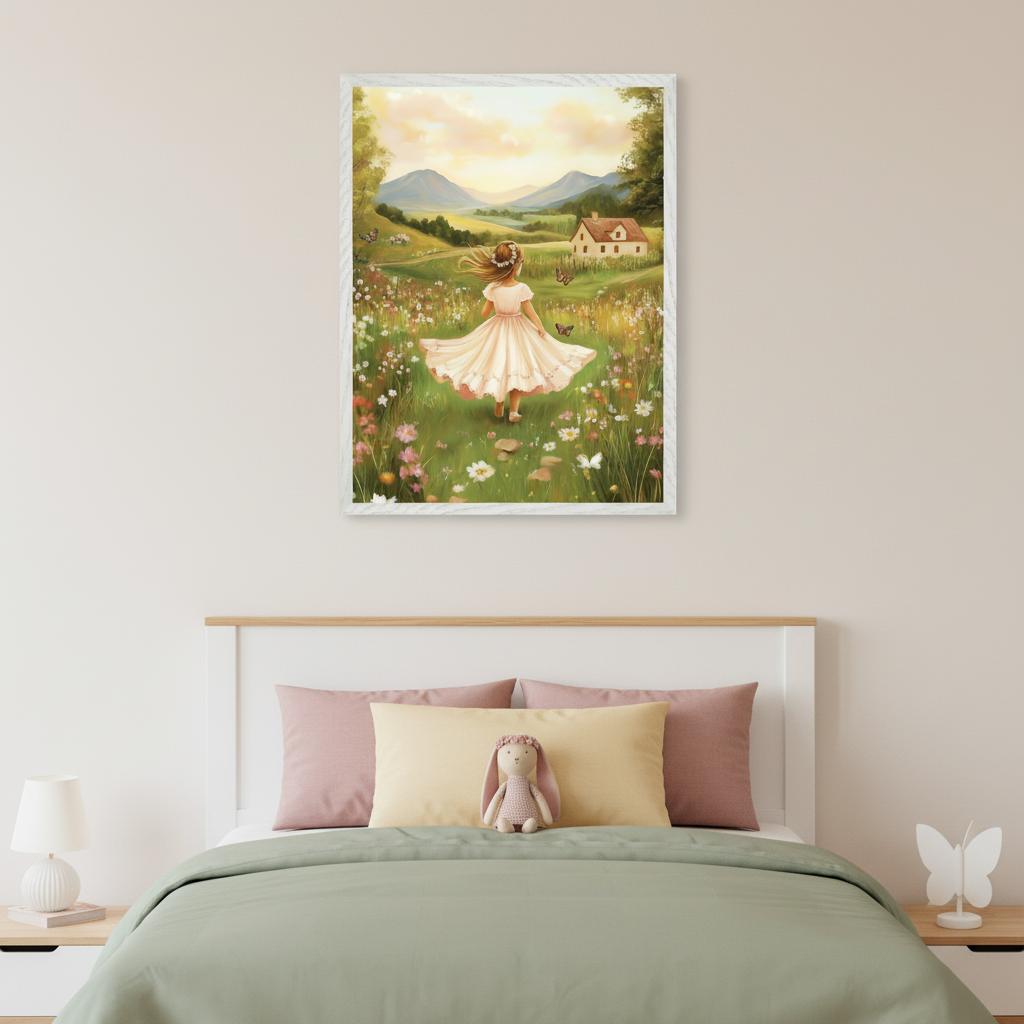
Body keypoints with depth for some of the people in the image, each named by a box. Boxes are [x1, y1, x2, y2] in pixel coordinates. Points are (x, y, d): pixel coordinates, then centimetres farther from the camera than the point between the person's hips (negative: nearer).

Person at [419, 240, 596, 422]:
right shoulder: (522, 288, -20)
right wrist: (543, 332, 1)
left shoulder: (493, 288, -13)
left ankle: (498, 407, 28)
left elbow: (485, 312, -2)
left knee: (498, 366, 17)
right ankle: (514, 411, 7)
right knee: (518, 368, 10)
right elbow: (532, 315, -12)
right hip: (518, 332, -2)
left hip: (496, 332, 2)